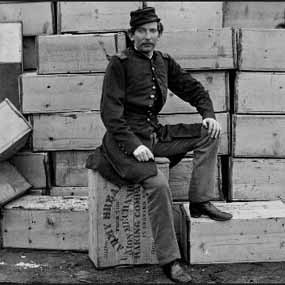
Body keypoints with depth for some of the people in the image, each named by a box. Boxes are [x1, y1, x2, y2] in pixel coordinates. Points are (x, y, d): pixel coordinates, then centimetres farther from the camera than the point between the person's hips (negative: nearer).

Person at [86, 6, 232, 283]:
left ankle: (200, 202, -4)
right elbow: (110, 112, -13)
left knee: (209, 134, -5)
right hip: (127, 136, -7)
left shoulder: (164, 62, 11)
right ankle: (170, 261, -17)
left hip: (155, 133, 7)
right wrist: (133, 145, -22)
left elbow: (192, 88, 19)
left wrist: (208, 113, 1)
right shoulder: (119, 63, -7)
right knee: (158, 183, -28)